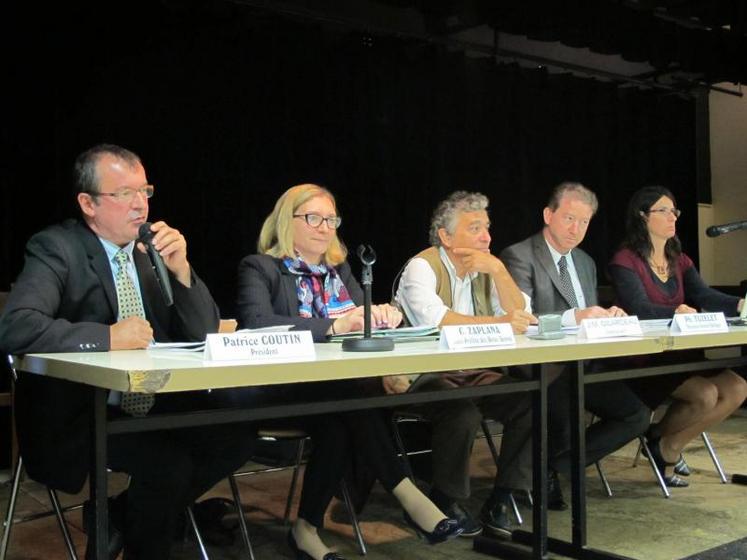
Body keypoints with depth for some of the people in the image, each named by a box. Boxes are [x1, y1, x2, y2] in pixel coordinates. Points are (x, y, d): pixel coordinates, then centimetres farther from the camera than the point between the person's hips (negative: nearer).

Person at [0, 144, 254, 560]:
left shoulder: (152, 248, 6)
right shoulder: (57, 249, -9)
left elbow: (204, 334, 5)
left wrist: (181, 269, -11)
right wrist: (109, 337, -24)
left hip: (153, 408, 6)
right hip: (78, 418, -6)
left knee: (233, 440, -14)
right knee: (170, 462, -28)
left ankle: (117, 520, 7)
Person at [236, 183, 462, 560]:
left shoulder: (337, 268, 20)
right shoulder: (259, 268, -1)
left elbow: (363, 314, 13)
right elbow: (256, 323, -21)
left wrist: (381, 313, -14)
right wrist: (333, 325, -28)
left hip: (336, 389, 5)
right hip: (283, 393, -5)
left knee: (341, 427, -30)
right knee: (352, 401, -33)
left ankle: (307, 529, -17)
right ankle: (408, 498, -24)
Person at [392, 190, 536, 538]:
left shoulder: (485, 269, 11)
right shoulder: (422, 267, -10)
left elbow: (520, 314, 0)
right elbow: (433, 319, -30)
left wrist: (498, 270, -13)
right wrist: (499, 322, -30)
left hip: (476, 375, 6)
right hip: (425, 377, -6)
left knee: (531, 403, -15)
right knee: (464, 413, -32)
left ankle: (500, 501, -2)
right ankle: (445, 500, -6)